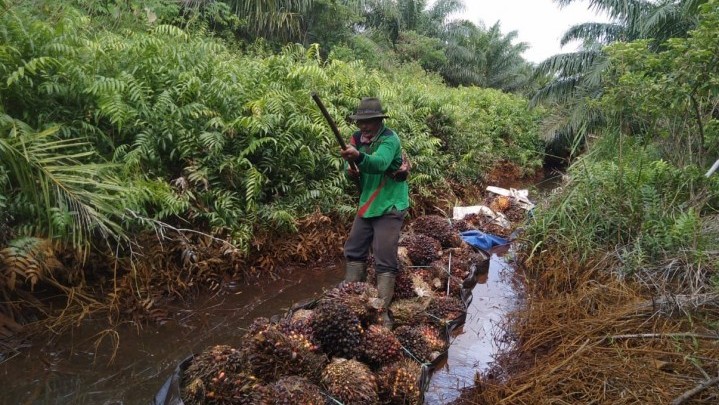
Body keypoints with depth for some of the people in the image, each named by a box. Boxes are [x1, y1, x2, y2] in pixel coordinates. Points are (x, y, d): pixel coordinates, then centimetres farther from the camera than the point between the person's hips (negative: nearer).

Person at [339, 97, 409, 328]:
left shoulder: (390, 139, -18)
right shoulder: (357, 139, 3)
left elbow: (380, 163, -38)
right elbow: (351, 168, 1)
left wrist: (359, 156, -56)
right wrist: (350, 170, -23)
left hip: (389, 207, -8)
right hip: (366, 205, 8)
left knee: (385, 261, -8)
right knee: (354, 251, 15)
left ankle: (382, 311, 0)